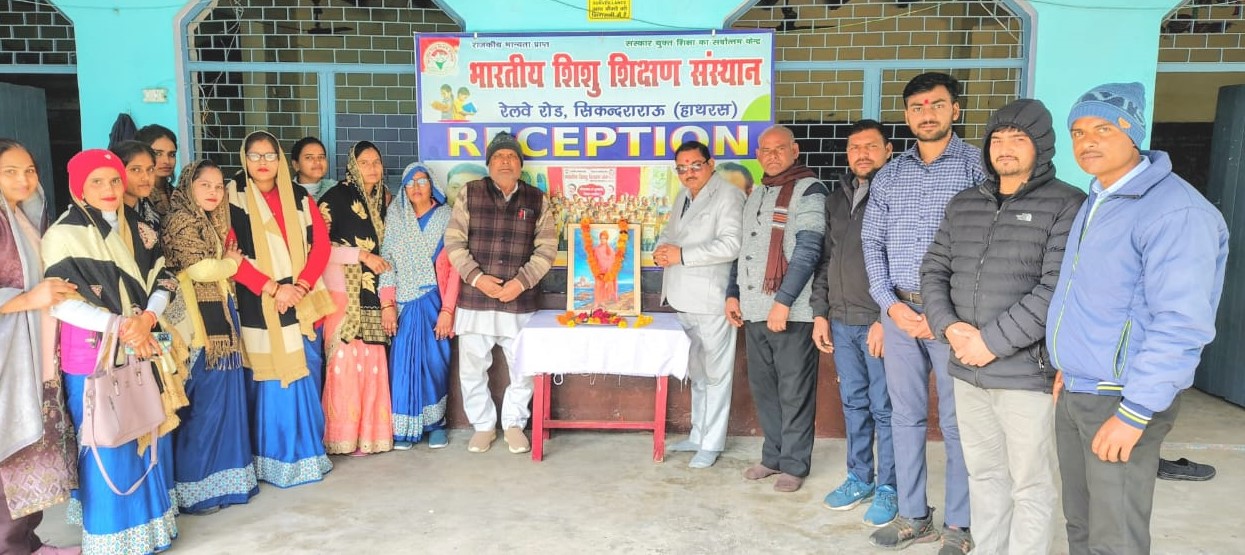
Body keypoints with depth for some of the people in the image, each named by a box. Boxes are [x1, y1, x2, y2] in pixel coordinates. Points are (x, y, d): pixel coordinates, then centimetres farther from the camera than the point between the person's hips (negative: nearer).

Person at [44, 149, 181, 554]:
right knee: (107, 448, 3)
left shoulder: (139, 230, 8)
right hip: (95, 356, -5)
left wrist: (147, 318, -16)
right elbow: (61, 302, -14)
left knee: (150, 440, 13)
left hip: (146, 349, 5)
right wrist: (119, 325, -21)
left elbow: (163, 282, 3)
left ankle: (151, 522, 28)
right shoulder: (64, 235, -7)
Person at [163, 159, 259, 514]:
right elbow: (200, 269, -16)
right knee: (203, 405, -4)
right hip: (199, 322, -9)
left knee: (223, 399, 11)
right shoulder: (182, 220, -9)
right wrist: (232, 263, 0)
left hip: (220, 317, 9)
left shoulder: (210, 221, 19)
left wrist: (228, 262, 2)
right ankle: (193, 490, 7)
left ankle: (219, 480, 21)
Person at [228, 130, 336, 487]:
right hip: (259, 305, -3)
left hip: (304, 303, 3)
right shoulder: (233, 199, -1)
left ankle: (307, 452, 19)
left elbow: (321, 244, 4)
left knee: (305, 379, 7)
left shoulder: (299, 197, 9)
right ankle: (274, 459, 10)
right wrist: (273, 288, -16)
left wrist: (300, 287, -11)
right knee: (270, 381, -1)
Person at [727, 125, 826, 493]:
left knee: (794, 393, 2)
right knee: (763, 389, 13)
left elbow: (807, 251, -14)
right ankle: (773, 456, 26)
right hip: (755, 311, 7)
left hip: (791, 311, -7)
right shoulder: (756, 195, 19)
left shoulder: (808, 190, -5)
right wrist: (733, 294, 13)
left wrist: (783, 301, -18)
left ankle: (794, 465, 14)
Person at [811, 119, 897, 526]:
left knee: (884, 408, 2)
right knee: (853, 404, 15)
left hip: (880, 323, -6)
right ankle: (859, 478, 28)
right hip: (841, 323, 6)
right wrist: (820, 313, 12)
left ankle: (887, 488, 15)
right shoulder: (836, 200, 15)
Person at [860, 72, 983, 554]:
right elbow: (872, 244, 9)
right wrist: (890, 305, -4)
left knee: (957, 423, 3)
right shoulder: (888, 176, 11)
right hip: (899, 311, 4)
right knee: (906, 417, 11)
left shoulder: (978, 166, -2)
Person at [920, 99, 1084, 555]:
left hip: (1027, 373, -6)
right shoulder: (964, 204, 12)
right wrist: (949, 327, -6)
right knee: (983, 475, 18)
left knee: (1030, 485, 7)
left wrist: (993, 342, -17)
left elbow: (1057, 289, -17)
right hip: (967, 369, 6)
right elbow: (934, 270, 11)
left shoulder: (1066, 205, -8)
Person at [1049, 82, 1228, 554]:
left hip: (1121, 400, -8)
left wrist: (1134, 413, -23)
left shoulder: (1174, 210, -18)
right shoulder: (1096, 202, 12)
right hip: (1073, 391, 8)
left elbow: (1182, 323, -23)